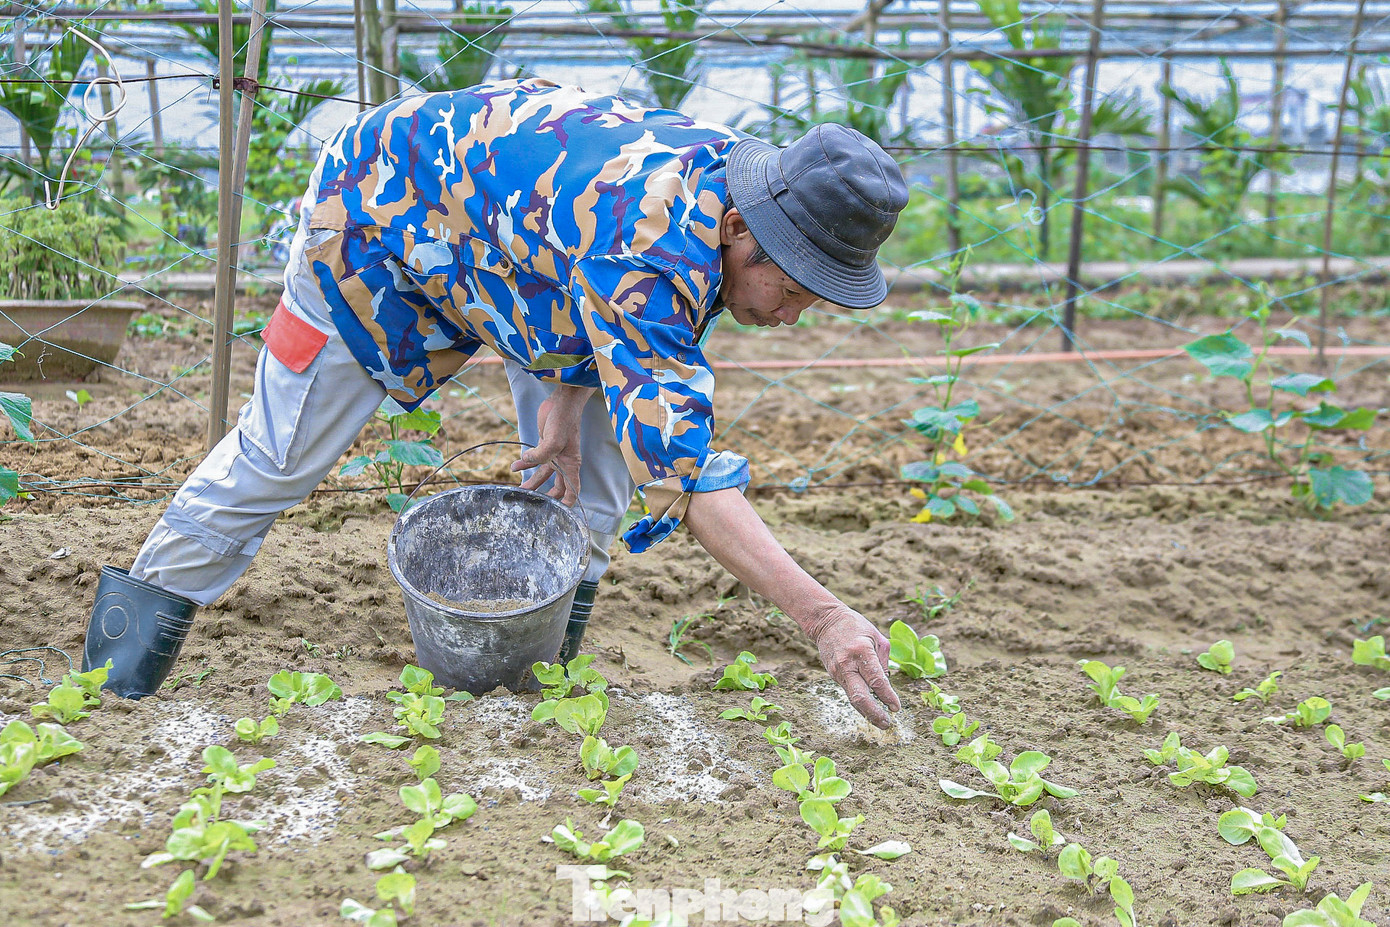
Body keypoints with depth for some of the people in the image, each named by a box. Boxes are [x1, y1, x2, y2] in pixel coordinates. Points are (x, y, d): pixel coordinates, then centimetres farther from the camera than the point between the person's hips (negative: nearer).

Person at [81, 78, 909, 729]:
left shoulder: (734, 175, -17)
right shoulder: (650, 247, -44)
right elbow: (681, 468, -47)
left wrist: (566, 392, -12)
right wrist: (821, 615, -50)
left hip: (511, 223, 7)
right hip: (379, 208, -7)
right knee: (281, 455, 2)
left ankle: (552, 633, 7)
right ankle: (149, 599, 24)